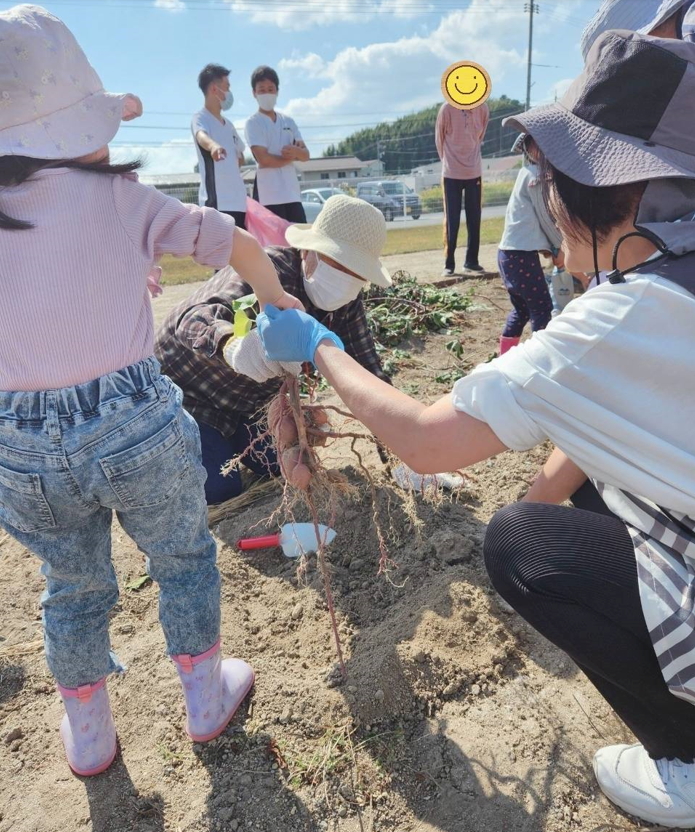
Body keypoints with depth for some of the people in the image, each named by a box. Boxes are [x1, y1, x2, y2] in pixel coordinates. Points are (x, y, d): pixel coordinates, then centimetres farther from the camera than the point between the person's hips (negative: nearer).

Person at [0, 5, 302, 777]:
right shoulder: (120, 197, -1)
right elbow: (238, 244, 8)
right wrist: (276, 296, 24)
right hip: (133, 425, -3)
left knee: (73, 587, 25)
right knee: (184, 561, 22)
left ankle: (88, 736, 45)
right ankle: (205, 698, 42)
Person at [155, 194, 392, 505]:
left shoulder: (347, 304, -13)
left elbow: (367, 370, -11)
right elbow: (193, 319, -49)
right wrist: (231, 343, -73)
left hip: (244, 398, 7)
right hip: (186, 385, -6)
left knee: (278, 467, 9)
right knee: (221, 490, -9)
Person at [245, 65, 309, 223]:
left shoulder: (288, 121, 17)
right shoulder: (253, 123, 0)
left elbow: (306, 155, 10)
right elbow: (264, 159, -12)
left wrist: (296, 151, -13)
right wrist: (292, 157, 1)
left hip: (293, 192, 6)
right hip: (269, 195, -6)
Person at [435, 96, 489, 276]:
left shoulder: (483, 109, -1)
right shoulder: (447, 108, -11)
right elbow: (439, 138, 0)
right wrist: (449, 162, 10)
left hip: (475, 172, 3)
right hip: (451, 174, -3)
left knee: (474, 219, 5)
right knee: (452, 221, -2)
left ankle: (471, 260, 15)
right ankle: (449, 264, 4)